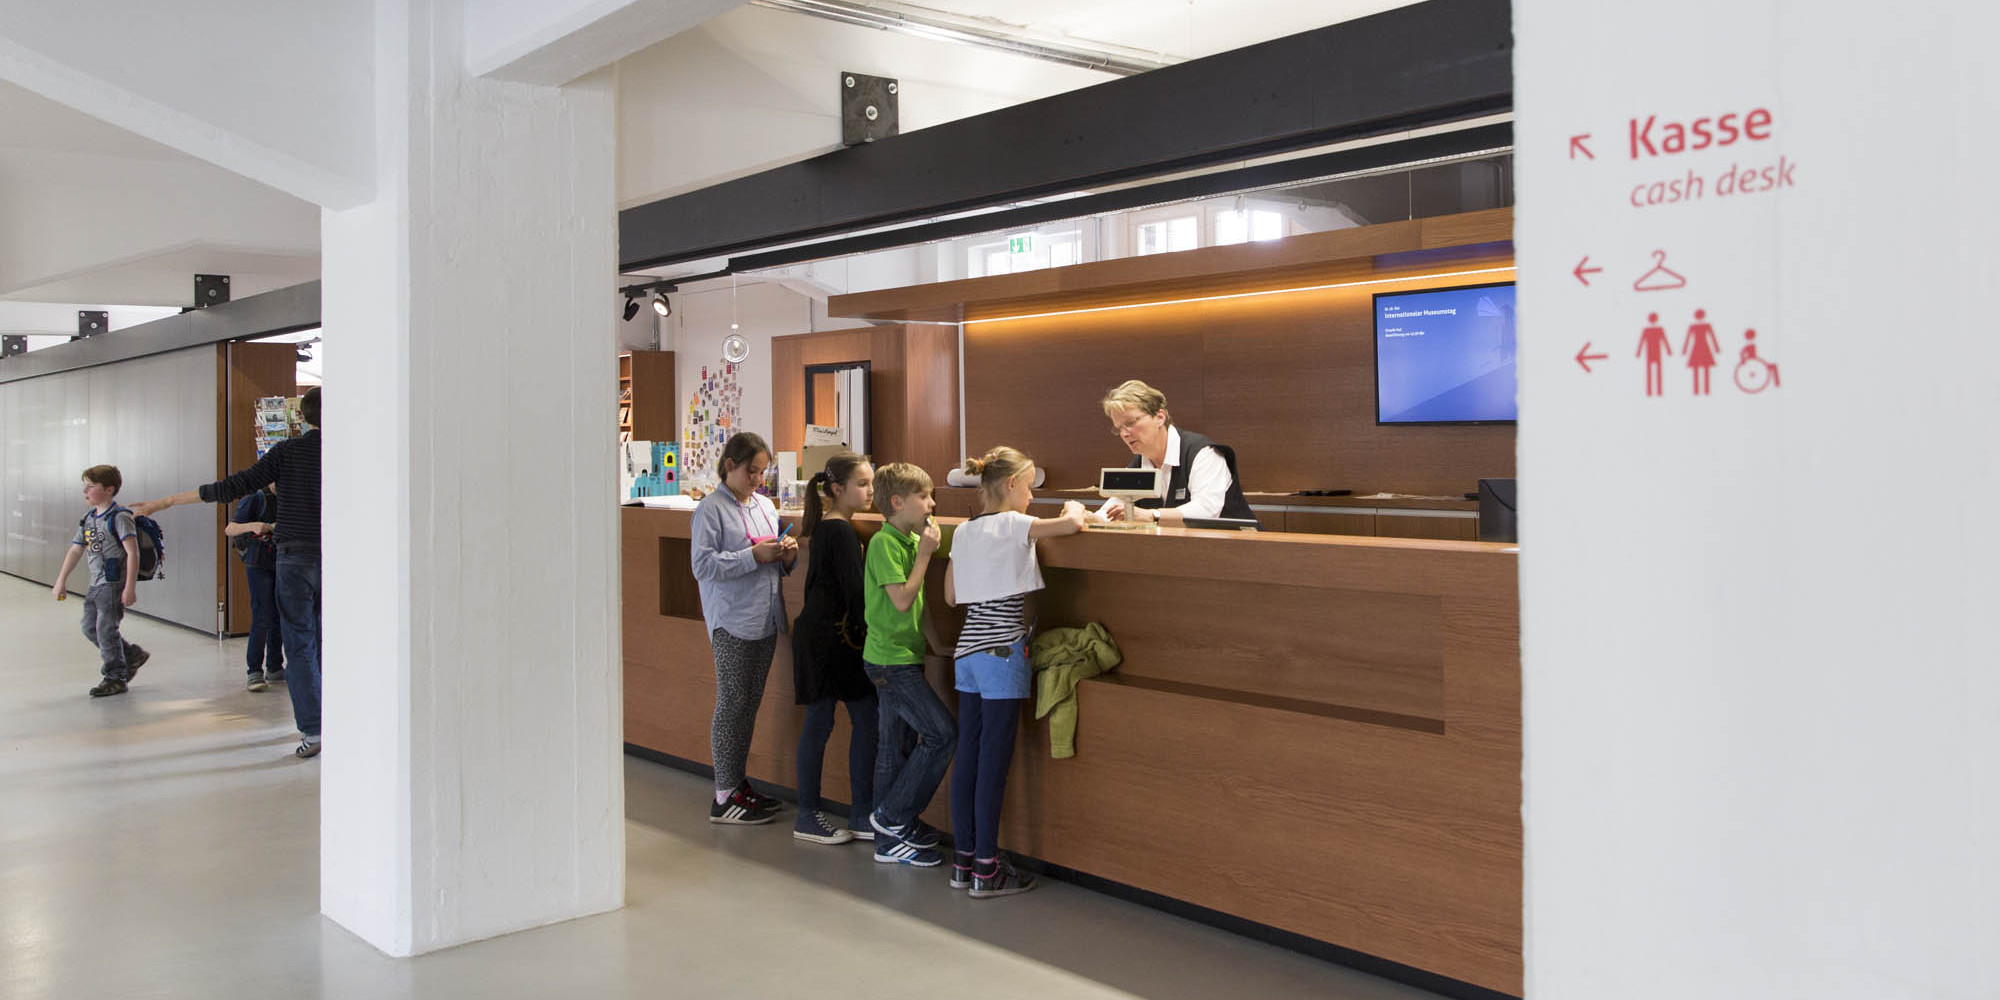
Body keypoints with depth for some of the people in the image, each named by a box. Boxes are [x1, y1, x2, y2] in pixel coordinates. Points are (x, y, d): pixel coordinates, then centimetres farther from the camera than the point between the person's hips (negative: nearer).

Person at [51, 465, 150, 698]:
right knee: (90, 628, 11)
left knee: (106, 629, -6)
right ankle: (133, 655, 25)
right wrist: (61, 581, 19)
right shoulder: (89, 519, 12)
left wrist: (130, 588, -22)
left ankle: (115, 678, 6)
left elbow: (132, 553, -18)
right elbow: (75, 550, 20)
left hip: (115, 584, -9)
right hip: (96, 585, 9)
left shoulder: (119, 517, -13)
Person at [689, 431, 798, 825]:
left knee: (751, 704, 13)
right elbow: (703, 565, -17)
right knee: (732, 704, -3)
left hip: (766, 620, 7)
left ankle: (738, 781, 24)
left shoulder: (766, 506, 15)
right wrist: (754, 556, -20)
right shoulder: (711, 509, -8)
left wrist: (787, 555, 0)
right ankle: (724, 796, 3)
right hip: (732, 621, -7)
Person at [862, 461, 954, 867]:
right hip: (891, 659, -9)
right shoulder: (884, 543, -15)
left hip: (901, 656, 9)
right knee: (943, 733, -10)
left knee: (892, 745, 11)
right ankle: (894, 815, 1)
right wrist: (924, 554, -15)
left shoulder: (911, 539, 12)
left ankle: (890, 841, 17)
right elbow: (902, 599, -21)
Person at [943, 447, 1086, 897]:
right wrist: (1073, 507, 1)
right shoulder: (1013, 525, -11)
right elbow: (1073, 523, -20)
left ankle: (963, 860, 17)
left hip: (968, 648, 8)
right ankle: (986, 869, 3)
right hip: (1002, 652, -8)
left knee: (967, 754, 10)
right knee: (995, 759, -3)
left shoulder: (964, 531, 11)